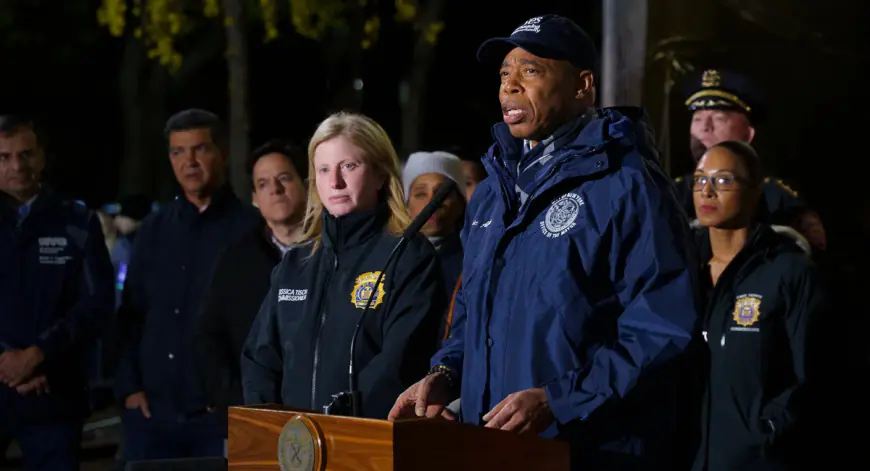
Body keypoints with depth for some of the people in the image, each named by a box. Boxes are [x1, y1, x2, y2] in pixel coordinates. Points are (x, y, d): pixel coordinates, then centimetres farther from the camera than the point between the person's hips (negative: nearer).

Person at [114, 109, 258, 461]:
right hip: (151, 412, 4)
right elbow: (129, 316, 15)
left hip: (223, 416, -4)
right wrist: (129, 387, 5)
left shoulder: (251, 228, -1)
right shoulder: (154, 231, 13)